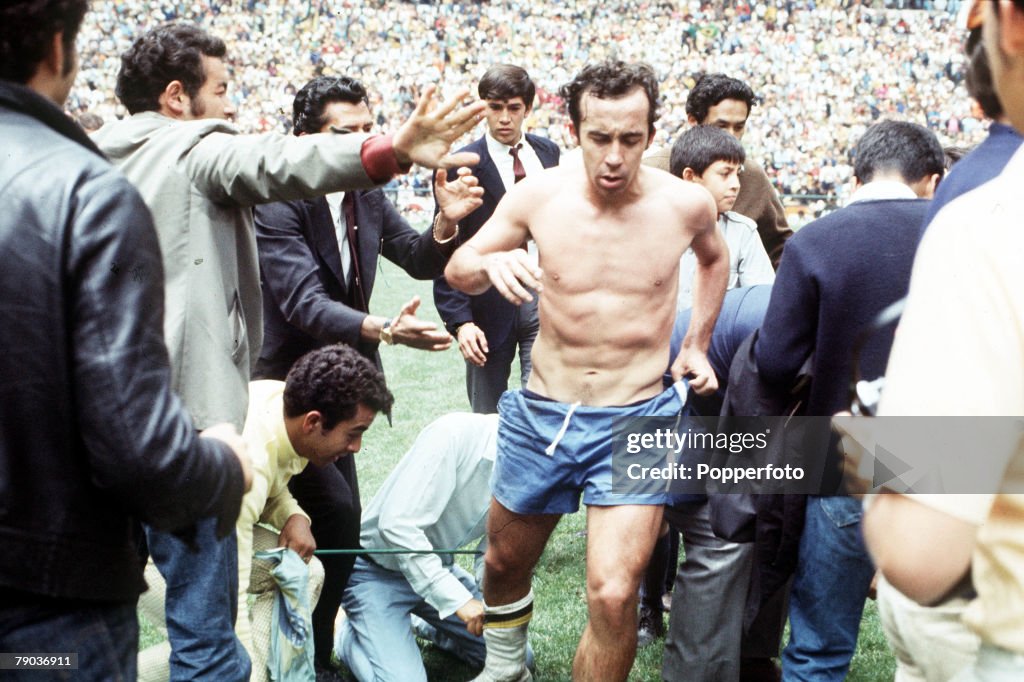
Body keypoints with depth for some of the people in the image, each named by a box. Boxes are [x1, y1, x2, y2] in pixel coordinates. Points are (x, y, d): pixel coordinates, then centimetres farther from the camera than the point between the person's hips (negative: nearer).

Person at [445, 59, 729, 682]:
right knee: (505, 562, 21)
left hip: (637, 421, -2)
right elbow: (456, 270, 4)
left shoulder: (686, 203, -7)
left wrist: (697, 343, 11)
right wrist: (491, 262, -19)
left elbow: (715, 258, 18)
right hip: (541, 415, 2)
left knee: (613, 595, -17)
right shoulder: (538, 196, -8)